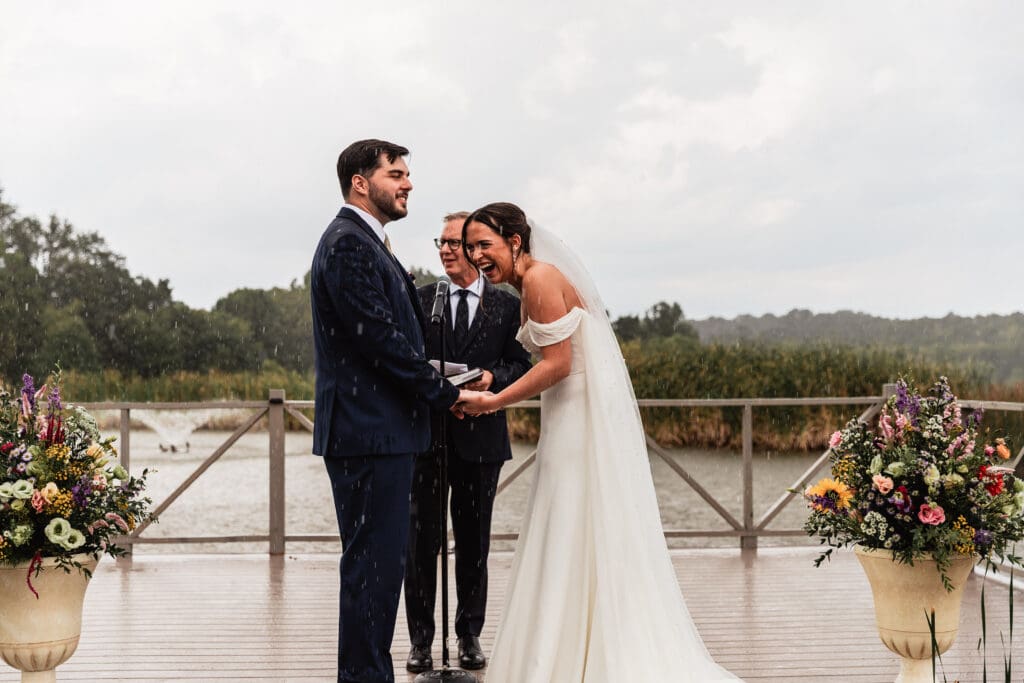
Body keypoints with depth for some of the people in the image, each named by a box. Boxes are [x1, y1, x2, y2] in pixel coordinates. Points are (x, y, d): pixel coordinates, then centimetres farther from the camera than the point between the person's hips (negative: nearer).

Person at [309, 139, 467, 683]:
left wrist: (435, 385, 11)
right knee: (372, 562, -6)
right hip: (369, 433, -11)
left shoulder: (367, 244, 20)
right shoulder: (348, 244, -14)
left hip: (380, 433, 11)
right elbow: (382, 338, -19)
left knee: (379, 562, 15)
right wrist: (446, 394, -11)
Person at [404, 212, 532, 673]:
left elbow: (521, 366, 3)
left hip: (481, 437, 0)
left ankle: (470, 635, 19)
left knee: (474, 542, 9)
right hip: (427, 433, 0)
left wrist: (492, 378, -16)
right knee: (422, 540, 2)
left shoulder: (508, 306, 5)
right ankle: (421, 638, 11)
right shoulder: (422, 299, 7)